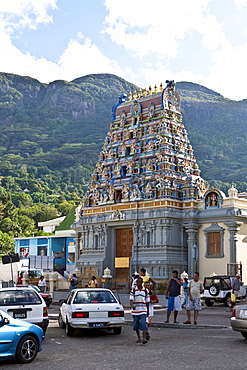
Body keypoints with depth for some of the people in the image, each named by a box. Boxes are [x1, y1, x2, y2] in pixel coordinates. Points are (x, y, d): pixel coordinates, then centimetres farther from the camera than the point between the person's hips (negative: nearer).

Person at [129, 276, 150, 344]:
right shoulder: (133, 290, -1)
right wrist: (132, 306, -34)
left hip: (143, 311, -1)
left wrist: (148, 311, 13)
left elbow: (147, 302, 10)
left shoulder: (145, 290, 3)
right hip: (135, 311, 1)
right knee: (136, 325, 9)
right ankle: (138, 338, 27)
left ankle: (144, 338, -19)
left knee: (143, 324, -14)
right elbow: (131, 300, -13)